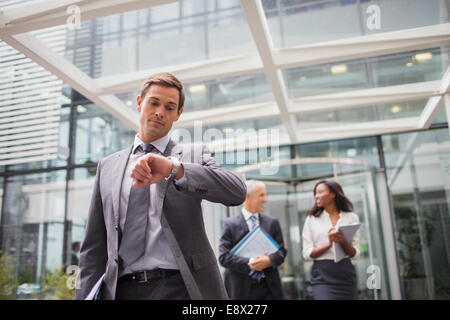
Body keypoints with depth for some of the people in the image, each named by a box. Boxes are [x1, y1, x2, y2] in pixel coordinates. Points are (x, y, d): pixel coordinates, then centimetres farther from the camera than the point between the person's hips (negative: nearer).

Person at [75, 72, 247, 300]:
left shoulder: (194, 156, 6)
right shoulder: (107, 166, 13)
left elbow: (237, 192, -13)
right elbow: (93, 247, 13)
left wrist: (175, 169, -24)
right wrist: (85, 294, 5)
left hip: (181, 288, -2)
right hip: (122, 290, 3)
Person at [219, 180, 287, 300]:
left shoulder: (272, 222, 9)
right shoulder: (230, 224, -2)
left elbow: (282, 251, 7)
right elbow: (223, 257, -7)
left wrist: (269, 260, -14)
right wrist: (248, 263, -18)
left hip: (269, 289, 3)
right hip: (242, 290, -3)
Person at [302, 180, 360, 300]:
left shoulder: (351, 217, 6)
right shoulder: (311, 219, 4)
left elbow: (355, 254, 4)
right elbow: (307, 254, -1)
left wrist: (343, 241, -16)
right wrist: (329, 244, -15)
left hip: (346, 273, 2)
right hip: (322, 275, -2)